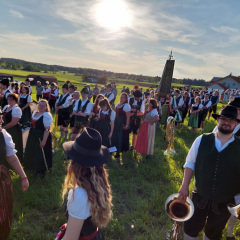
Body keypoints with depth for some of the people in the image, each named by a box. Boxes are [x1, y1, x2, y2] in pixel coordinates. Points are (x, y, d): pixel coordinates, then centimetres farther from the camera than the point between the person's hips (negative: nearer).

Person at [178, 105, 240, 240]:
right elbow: (190, 163, -2)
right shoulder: (202, 140, -9)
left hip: (224, 203, 0)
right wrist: (185, 186, -7)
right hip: (200, 198, 0)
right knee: (191, 229, 19)